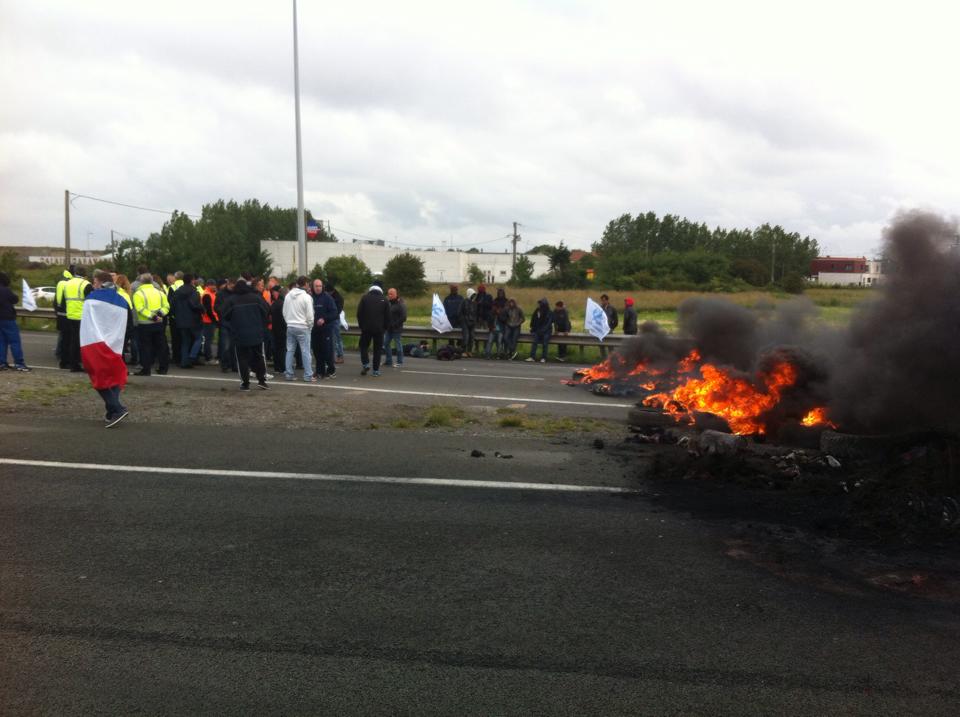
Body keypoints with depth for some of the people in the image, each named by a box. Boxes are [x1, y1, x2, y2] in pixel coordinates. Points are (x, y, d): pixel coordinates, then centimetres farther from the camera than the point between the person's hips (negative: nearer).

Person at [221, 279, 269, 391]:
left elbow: (226, 316, -1)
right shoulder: (256, 297, -4)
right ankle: (261, 380, 10)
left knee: (242, 358, 5)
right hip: (257, 334, 1)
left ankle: (245, 383, 3)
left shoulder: (232, 300, -7)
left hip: (239, 334, -1)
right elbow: (266, 311, -3)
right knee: (258, 357, 14)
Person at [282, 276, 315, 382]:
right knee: (305, 352, -1)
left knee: (290, 350, 11)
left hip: (290, 326, 5)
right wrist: (310, 326, 3)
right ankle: (308, 376, 0)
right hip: (302, 327, -5)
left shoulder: (288, 295, 4)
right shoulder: (306, 297, -12)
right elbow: (310, 315, -12)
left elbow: (284, 312, 9)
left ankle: (288, 374, 13)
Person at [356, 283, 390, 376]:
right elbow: (388, 316, 3)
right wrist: (384, 328, 12)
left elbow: (359, 314, 1)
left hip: (366, 328, 0)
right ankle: (376, 370, 4)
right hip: (379, 329, 0)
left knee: (364, 346, 14)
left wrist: (361, 326, 10)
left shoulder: (364, 298, 3)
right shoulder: (384, 300, 4)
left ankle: (365, 363, -5)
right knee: (377, 349, 6)